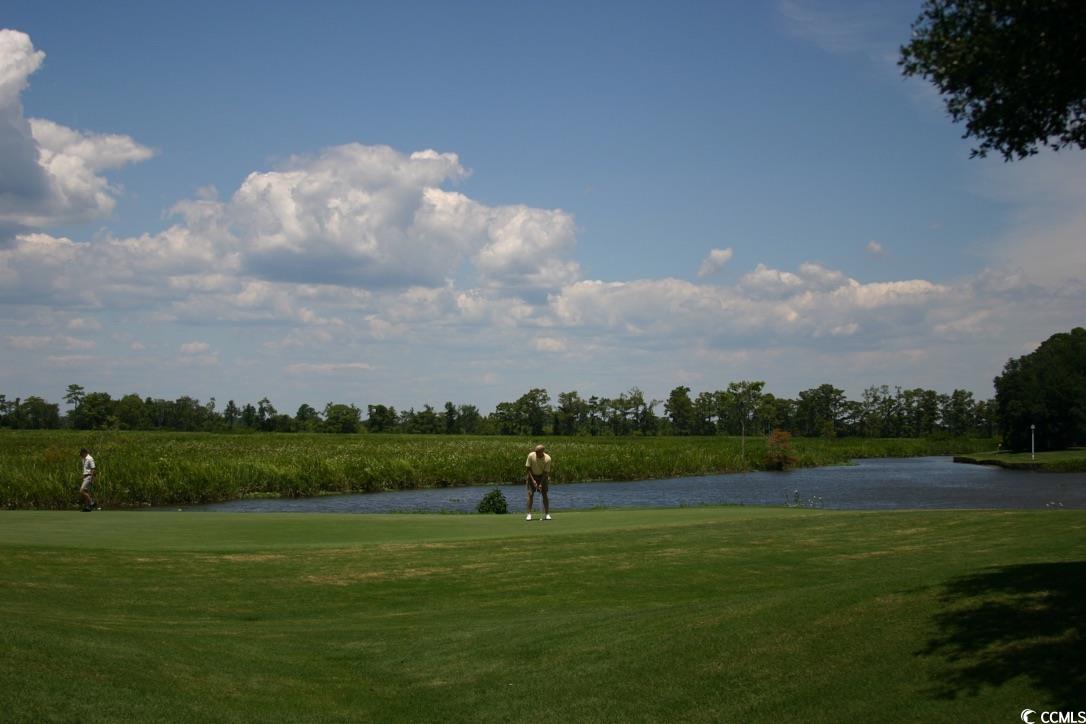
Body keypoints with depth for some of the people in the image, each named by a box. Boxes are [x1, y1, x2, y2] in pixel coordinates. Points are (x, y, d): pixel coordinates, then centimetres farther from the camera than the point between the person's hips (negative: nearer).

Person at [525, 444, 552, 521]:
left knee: (544, 494, -5)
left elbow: (546, 473, -18)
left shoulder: (547, 459, -22)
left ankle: (547, 514, -1)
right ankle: (529, 514, -9)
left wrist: (541, 484, -23)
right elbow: (528, 468, -11)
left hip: (542, 476, 0)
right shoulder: (531, 456, -20)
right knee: (530, 494, -9)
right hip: (532, 476, 1)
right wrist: (533, 480, -17)